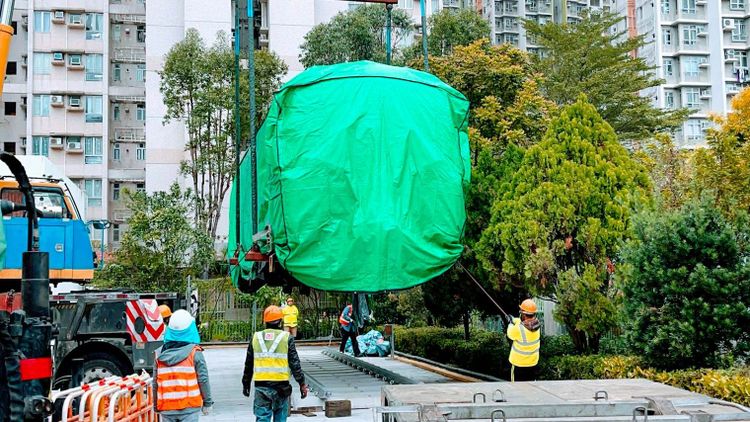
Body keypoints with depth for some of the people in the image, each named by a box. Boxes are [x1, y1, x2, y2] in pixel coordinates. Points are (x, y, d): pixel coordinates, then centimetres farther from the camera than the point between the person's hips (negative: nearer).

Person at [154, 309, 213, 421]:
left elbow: (155, 383, 6)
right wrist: (207, 403, 5)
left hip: (166, 408, 3)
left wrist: (156, 406, 16)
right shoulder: (194, 353, -6)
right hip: (189, 407, -3)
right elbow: (203, 380, -5)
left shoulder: (159, 354, 3)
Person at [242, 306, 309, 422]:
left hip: (261, 385, 1)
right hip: (281, 386, -1)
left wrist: (246, 383, 22)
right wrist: (302, 383, 3)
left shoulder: (256, 338, 5)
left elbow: (248, 364, 12)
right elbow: (295, 364, -4)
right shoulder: (287, 338, -4)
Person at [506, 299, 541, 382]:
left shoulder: (519, 328, -32)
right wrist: (513, 320, 15)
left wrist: (510, 324, 7)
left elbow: (510, 335, -10)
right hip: (533, 362, 5)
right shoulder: (537, 324, -14)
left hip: (519, 362, -5)